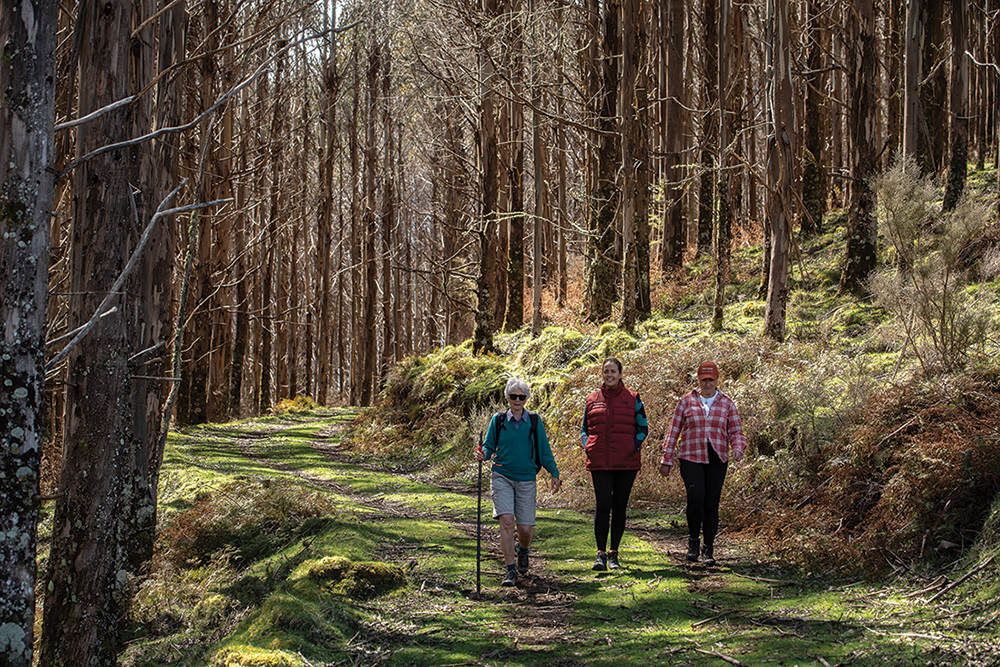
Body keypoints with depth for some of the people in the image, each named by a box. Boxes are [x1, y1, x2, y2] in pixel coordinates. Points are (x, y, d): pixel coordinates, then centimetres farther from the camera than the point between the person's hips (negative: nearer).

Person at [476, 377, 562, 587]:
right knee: (506, 521, -16)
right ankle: (510, 570, -9)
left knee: (525, 528, -2)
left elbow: (544, 450, 8)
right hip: (502, 477, -1)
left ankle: (523, 550, 35)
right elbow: (489, 446, 8)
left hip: (526, 479, 1)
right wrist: (483, 454, -14)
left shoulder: (534, 420, 4)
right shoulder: (498, 420, 3)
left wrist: (554, 473, 4)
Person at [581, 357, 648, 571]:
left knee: (619, 507, 5)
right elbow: (584, 429, 17)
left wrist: (634, 448, -5)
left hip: (626, 463, 0)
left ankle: (614, 553, 14)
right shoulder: (591, 400, 9)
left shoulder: (632, 399, 4)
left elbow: (643, 428, 8)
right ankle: (601, 554, -8)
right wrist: (587, 448, 1)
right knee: (603, 505, -8)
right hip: (600, 463, 0)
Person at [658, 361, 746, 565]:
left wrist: (737, 448, -14)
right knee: (695, 499, -16)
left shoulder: (727, 403, 8)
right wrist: (667, 460, 6)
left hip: (717, 460, 1)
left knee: (712, 504, 3)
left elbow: (736, 431, 8)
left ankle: (709, 549, 13)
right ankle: (693, 540, 5)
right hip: (691, 458, -1)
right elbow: (674, 431, 8)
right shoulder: (687, 401, 6)